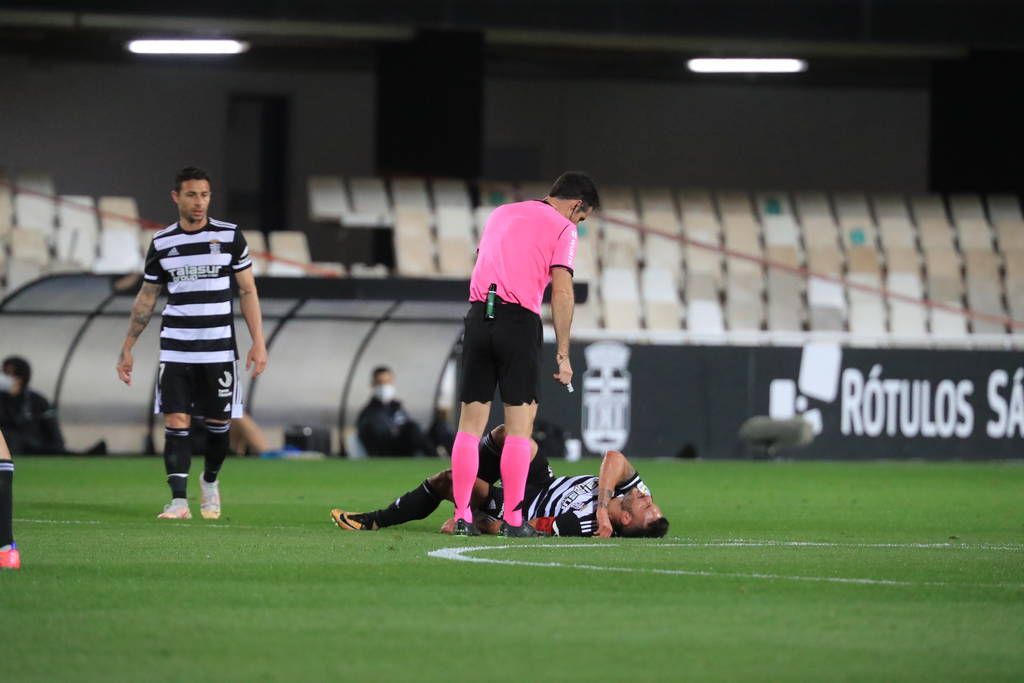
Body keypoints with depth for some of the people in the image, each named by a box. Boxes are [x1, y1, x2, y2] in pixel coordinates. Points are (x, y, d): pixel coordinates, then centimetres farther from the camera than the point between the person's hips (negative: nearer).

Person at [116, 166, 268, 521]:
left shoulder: (230, 236, -1)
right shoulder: (161, 242, 4)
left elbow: (248, 291, 4)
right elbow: (146, 297, 12)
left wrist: (258, 342, -4)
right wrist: (127, 349, 11)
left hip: (219, 349, -1)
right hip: (175, 349, 1)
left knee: (219, 423, 5)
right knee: (176, 422, -9)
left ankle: (210, 481, 31)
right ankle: (179, 500, -10)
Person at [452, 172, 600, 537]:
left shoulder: (501, 214, 22)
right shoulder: (562, 229, 2)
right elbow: (562, 292, -6)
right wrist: (563, 353, -5)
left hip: (478, 315, 5)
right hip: (519, 322, -5)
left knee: (470, 424, 6)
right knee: (519, 427, -1)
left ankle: (462, 516, 3)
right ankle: (513, 520, -4)